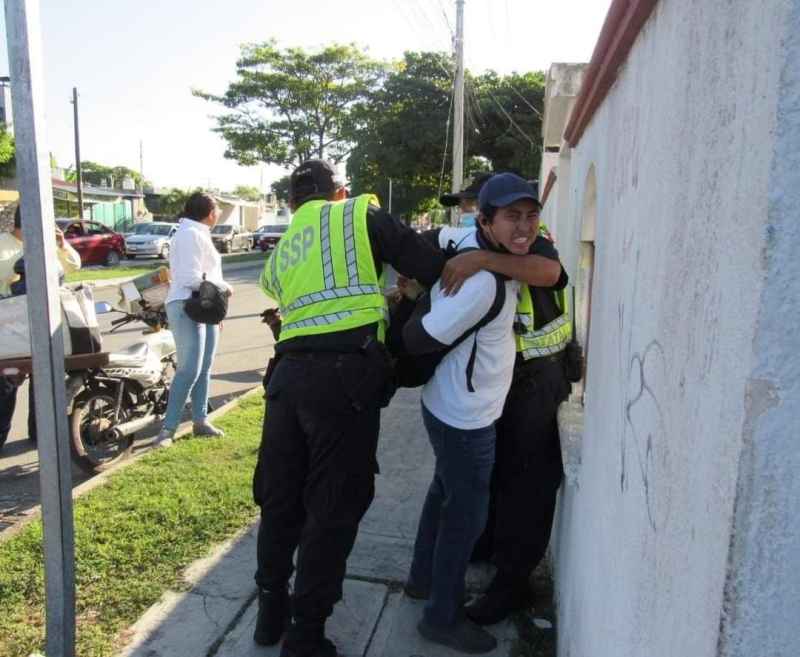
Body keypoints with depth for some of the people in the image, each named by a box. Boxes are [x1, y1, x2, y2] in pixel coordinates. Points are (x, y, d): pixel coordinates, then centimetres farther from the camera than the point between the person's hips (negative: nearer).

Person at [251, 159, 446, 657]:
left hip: (289, 372, 6)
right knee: (333, 509, 5)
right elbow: (430, 266, 0)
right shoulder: (360, 214, 8)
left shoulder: (281, 251, 25)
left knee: (281, 499, 19)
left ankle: (271, 611, 36)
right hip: (345, 376, -6)